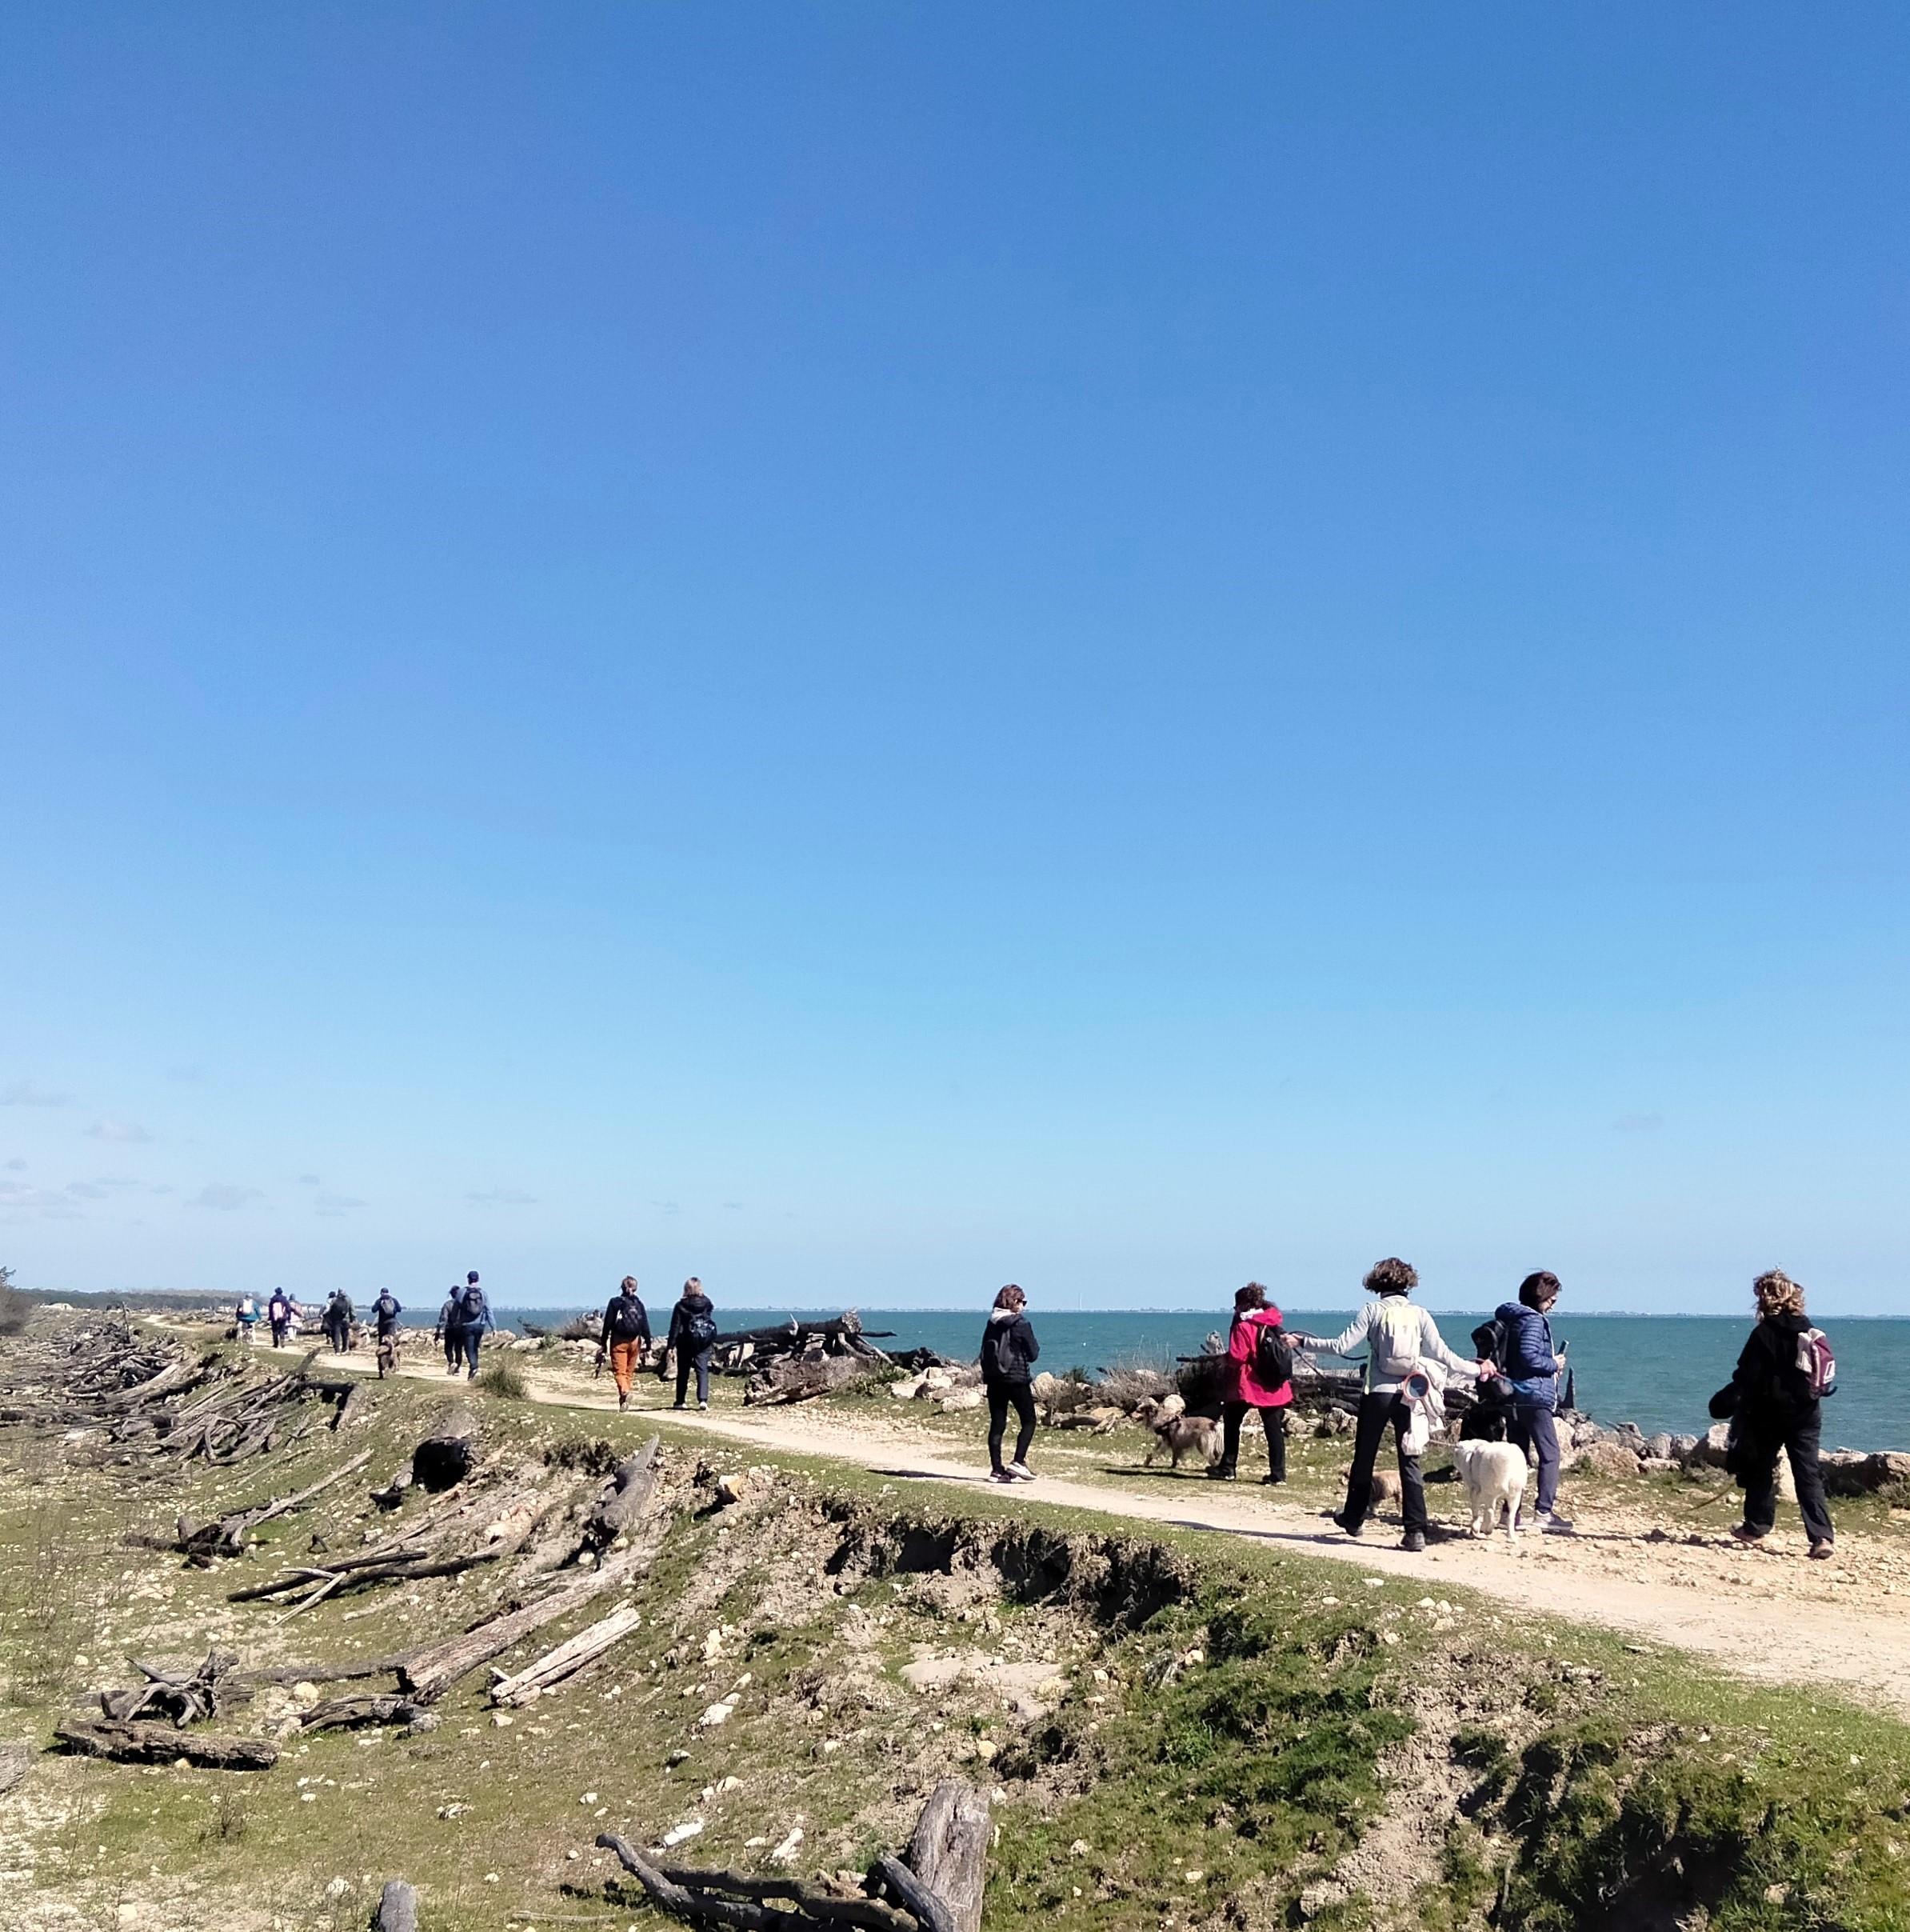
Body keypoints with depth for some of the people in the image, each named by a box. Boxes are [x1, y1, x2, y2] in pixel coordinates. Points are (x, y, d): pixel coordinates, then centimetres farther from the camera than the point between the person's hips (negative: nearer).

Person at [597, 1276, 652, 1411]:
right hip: (635, 1340, 3)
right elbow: (645, 1325, 3)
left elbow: (608, 1324, -2)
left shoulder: (615, 1302, -2)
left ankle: (625, 1392, -30)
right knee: (629, 1372, 13)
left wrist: (603, 1343, 3)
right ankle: (624, 1400, 17)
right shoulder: (639, 1303, 5)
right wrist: (648, 1343, 6)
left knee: (619, 1371, -4)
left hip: (618, 1340, -3)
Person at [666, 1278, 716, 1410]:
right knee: (703, 1370, -1)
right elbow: (710, 1320, 9)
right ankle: (703, 1399, -16)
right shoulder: (707, 1303, 0)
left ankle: (680, 1401, 19)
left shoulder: (681, 1306, -6)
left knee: (683, 1371, 12)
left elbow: (675, 1327, -7)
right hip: (704, 1341, 1)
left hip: (686, 1342, -1)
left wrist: (671, 1346, -5)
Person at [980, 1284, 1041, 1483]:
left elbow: (984, 1353, 12)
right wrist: (1035, 1345, 13)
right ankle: (1018, 1462, -5)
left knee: (997, 1425, 7)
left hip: (994, 1379, 6)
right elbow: (1033, 1354, -4)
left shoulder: (992, 1324, 8)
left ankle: (997, 1469, 6)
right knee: (1029, 1422, 7)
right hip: (1017, 1379, -6)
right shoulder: (1021, 1324, -10)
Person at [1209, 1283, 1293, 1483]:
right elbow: (1283, 1348, 17)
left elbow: (1236, 1357, -18)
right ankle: (1278, 1473, 2)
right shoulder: (1274, 1324, 8)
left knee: (1231, 1423, 10)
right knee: (1274, 1428, 6)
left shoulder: (1243, 1326, -13)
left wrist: (1223, 1358, 2)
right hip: (1275, 1386, 6)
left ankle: (1227, 1467, 12)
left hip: (1247, 1385, -6)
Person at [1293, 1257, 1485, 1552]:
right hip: (1409, 1395, 1)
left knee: (1364, 1458, 14)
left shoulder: (1373, 1310, -4)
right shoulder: (1420, 1314, 1)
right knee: (1410, 1463, 4)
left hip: (1377, 1394, -1)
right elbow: (1441, 1354, 0)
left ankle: (1353, 1517, 29)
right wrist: (1475, 1371, 13)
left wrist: (1304, 1342, 2)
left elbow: (1342, 1346, -8)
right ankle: (1416, 1531, -3)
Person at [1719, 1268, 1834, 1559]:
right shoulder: (1809, 1330, 2)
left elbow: (1747, 1377, -13)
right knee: (1809, 1473, 2)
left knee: (1762, 1468, 13)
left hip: (1769, 1413, -4)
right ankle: (1822, 1536, -10)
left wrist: (1726, 1401, -3)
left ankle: (1756, 1526, 23)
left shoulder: (1764, 1333, -13)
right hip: (1806, 1412, 4)